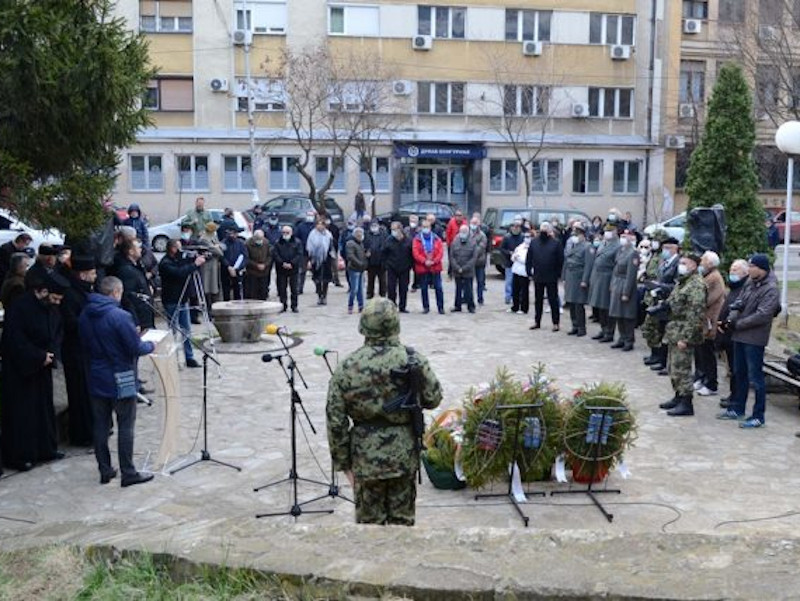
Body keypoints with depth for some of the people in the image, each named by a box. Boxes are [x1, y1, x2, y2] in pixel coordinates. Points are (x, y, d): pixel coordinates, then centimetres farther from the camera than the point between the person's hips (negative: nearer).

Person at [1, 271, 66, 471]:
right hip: (19, 369, -7)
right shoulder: (20, 308, -21)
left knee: (44, 408, 14)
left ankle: (46, 448, 26)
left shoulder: (51, 308, 2)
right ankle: (19, 456, 9)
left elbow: (57, 333, 10)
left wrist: (52, 354, -9)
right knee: (20, 413, 0)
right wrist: (40, 357, -20)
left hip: (41, 368, 7)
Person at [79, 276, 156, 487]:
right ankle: (128, 473, 8)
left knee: (100, 426, 13)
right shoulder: (120, 316, -20)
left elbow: (85, 346, 12)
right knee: (126, 427, 3)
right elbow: (136, 348, -18)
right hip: (120, 380, -6)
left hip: (97, 379, 6)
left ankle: (105, 471, 21)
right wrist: (151, 345, 1)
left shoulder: (85, 315, 2)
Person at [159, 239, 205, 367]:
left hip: (182, 300, 8)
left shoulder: (178, 260, 10)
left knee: (186, 330, 8)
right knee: (174, 331, -2)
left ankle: (189, 358, 13)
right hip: (172, 302, -8)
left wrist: (197, 260, -6)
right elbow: (179, 273, -30)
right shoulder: (165, 263, -15)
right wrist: (195, 264, -26)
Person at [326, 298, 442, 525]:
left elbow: (336, 419, -8)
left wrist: (342, 461, 3)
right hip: (405, 453, 1)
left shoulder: (347, 367, -11)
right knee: (403, 519, 16)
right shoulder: (413, 360, -10)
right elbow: (433, 399, 0)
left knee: (369, 521, 14)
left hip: (366, 456, -1)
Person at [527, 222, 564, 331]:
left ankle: (556, 323, 10)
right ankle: (537, 322, 22)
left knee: (553, 300, 3)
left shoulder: (556, 243, -5)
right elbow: (529, 258, 8)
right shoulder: (534, 242, 5)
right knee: (538, 300, 12)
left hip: (551, 277, -4)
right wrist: (529, 270, 1)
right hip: (537, 277, 4)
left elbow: (561, 260, -6)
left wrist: (558, 273, -10)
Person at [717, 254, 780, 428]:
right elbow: (740, 302, 13)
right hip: (740, 336, 8)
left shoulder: (770, 289, -17)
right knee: (739, 374, 18)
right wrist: (732, 316, -7)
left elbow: (762, 316, -23)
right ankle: (737, 409, 31)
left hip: (755, 338, -8)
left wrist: (738, 324, -16)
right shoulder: (750, 282, 7)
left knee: (755, 377, -2)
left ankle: (758, 417, 6)